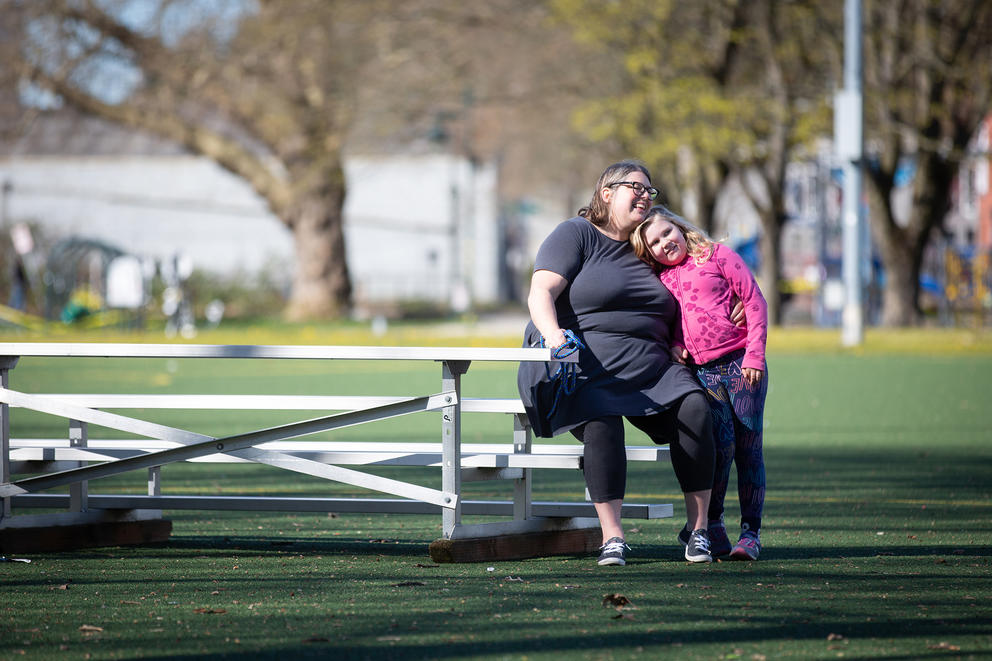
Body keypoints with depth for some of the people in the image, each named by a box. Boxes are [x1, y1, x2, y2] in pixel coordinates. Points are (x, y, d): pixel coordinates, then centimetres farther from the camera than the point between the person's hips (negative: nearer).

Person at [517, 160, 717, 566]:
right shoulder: (576, 234, 5)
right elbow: (541, 293, -7)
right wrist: (553, 335, -28)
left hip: (647, 366, 5)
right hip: (582, 365, -5)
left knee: (695, 409, -23)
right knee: (602, 423, -36)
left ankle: (697, 529, -18)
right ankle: (612, 537, -31)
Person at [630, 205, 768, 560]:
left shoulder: (717, 255, 4)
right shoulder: (662, 280, 14)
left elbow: (754, 300, 1)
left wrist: (754, 354, -7)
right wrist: (673, 345, -1)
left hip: (741, 363, -2)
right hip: (701, 372, 2)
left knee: (748, 447, -2)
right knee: (721, 443, -14)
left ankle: (751, 532, 3)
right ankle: (711, 524, -1)